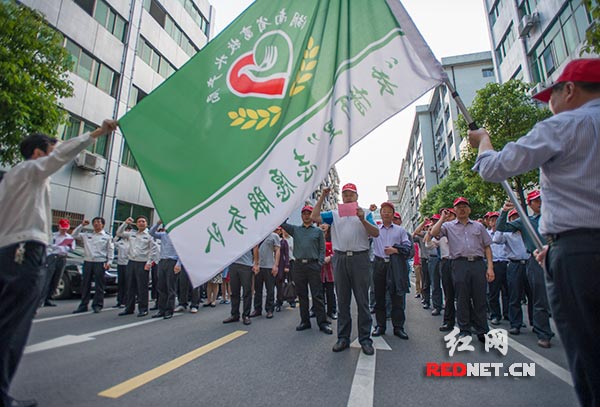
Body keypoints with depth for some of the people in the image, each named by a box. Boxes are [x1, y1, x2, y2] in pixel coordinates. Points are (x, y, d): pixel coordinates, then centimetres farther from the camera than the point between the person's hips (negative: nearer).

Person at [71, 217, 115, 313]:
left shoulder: (107, 237, 6)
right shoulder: (87, 235, 14)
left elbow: (111, 250, 2)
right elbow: (74, 235, 13)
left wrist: (109, 262, -8)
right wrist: (82, 225, 6)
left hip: (100, 263, -3)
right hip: (87, 262, 4)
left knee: (99, 285, -1)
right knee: (85, 284, 8)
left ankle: (97, 305, 6)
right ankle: (83, 305, 16)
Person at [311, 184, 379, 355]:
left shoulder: (365, 213, 9)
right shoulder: (334, 214, 13)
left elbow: (376, 233, -2)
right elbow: (314, 217, 2)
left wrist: (362, 219, -16)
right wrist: (322, 197, 1)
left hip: (359, 258, -2)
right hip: (340, 258, 2)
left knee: (362, 300, 3)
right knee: (342, 301, 9)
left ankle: (365, 339, 14)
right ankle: (343, 338, 19)